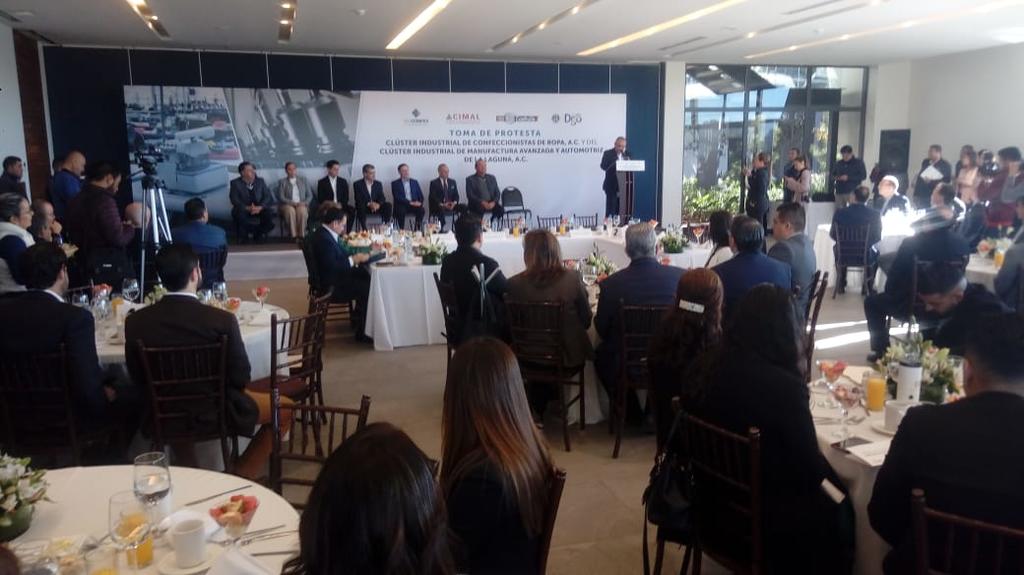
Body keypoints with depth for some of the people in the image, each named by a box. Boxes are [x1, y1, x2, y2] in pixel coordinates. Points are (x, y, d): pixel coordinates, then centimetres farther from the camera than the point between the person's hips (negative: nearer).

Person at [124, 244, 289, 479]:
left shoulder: (135, 321, -14)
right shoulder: (222, 319, -25)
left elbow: (138, 378, -1)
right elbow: (240, 379, -15)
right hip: (217, 412, -4)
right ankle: (240, 479, 15)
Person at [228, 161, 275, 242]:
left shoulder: (260, 181, 7)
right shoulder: (235, 183, -1)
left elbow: (268, 196, -3)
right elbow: (234, 199, -12)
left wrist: (260, 207, -23)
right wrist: (247, 208, -28)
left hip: (259, 209, 3)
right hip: (243, 209, -2)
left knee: (269, 212, -27)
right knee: (240, 214, -36)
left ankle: (259, 235, -2)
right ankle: (242, 237, -10)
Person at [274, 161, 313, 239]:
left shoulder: (304, 180, 17)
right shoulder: (282, 182, 11)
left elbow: (310, 195, 12)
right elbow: (281, 198, 1)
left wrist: (304, 203, -9)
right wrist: (292, 203, -15)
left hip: (301, 205, 1)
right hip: (287, 205, -1)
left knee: (302, 211, -36)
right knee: (291, 211, -37)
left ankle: (301, 235, -33)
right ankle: (293, 235, -37)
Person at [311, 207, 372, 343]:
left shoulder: (326, 234, 7)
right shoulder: (324, 239, -25)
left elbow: (339, 256, 13)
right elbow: (332, 267, -29)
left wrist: (356, 257, -1)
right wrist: (353, 260, -20)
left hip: (334, 277, 10)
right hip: (330, 286, -10)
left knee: (367, 277, 8)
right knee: (367, 288, -14)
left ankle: (358, 319, 20)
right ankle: (361, 332, -5)